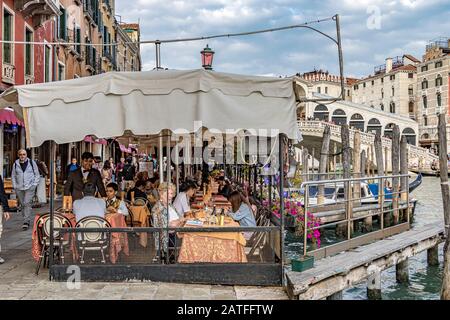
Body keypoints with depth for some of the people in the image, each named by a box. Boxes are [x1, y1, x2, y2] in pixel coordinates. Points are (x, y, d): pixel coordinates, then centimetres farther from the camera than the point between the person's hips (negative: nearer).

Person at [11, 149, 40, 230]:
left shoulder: (32, 163, 2)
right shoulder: (15, 164, 6)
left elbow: (37, 174, 7)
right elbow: (13, 176, 15)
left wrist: (34, 184, -2)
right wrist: (14, 186, 5)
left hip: (29, 187, -3)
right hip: (19, 188, 3)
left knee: (27, 203, -13)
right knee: (23, 204, 9)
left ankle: (26, 222, -13)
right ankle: (26, 220, 21)